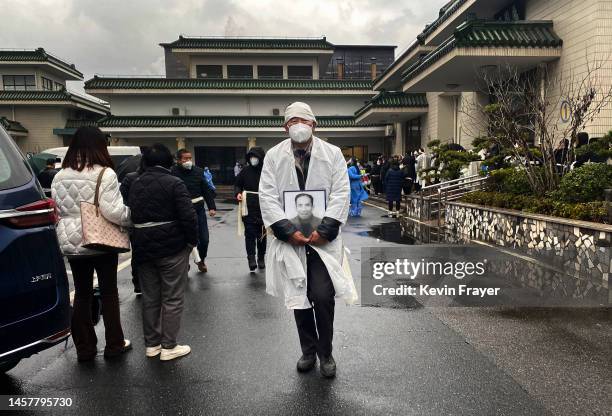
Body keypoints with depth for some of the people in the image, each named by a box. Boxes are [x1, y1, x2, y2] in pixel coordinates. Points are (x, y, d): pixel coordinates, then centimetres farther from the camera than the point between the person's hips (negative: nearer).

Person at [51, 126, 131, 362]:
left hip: (71, 243, 4)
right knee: (109, 292, 9)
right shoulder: (104, 173, -14)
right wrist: (131, 217, -4)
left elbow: (56, 210, 8)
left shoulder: (60, 176, 3)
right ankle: (114, 345, 19)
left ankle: (84, 348, 20)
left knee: (81, 294, 13)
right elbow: (113, 211, -21)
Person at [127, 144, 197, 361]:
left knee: (150, 297, 15)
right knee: (173, 298, 4)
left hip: (142, 248, 6)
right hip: (172, 247, -6)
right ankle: (169, 347, 9)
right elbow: (188, 216, -17)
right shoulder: (174, 183, -11)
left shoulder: (135, 184, 9)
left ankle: (151, 344, 24)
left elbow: (129, 215, 12)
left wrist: (137, 244, 17)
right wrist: (192, 241, -4)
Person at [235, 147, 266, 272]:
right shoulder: (245, 171, 4)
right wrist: (238, 193, -6)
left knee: (262, 235, 11)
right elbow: (237, 185, 14)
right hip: (248, 209, 1)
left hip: (264, 209, 0)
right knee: (250, 234, -6)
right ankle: (251, 259, -4)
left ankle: (261, 259, 25)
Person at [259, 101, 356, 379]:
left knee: (323, 297, -6)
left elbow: (341, 194, -3)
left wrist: (324, 229, -14)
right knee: (298, 298, 10)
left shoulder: (332, 154, 3)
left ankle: (326, 353, 17)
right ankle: (308, 351, 29)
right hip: (289, 239, 2)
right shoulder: (274, 156, 4)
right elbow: (267, 197, -2)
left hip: (323, 238, -1)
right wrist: (288, 230, -13)